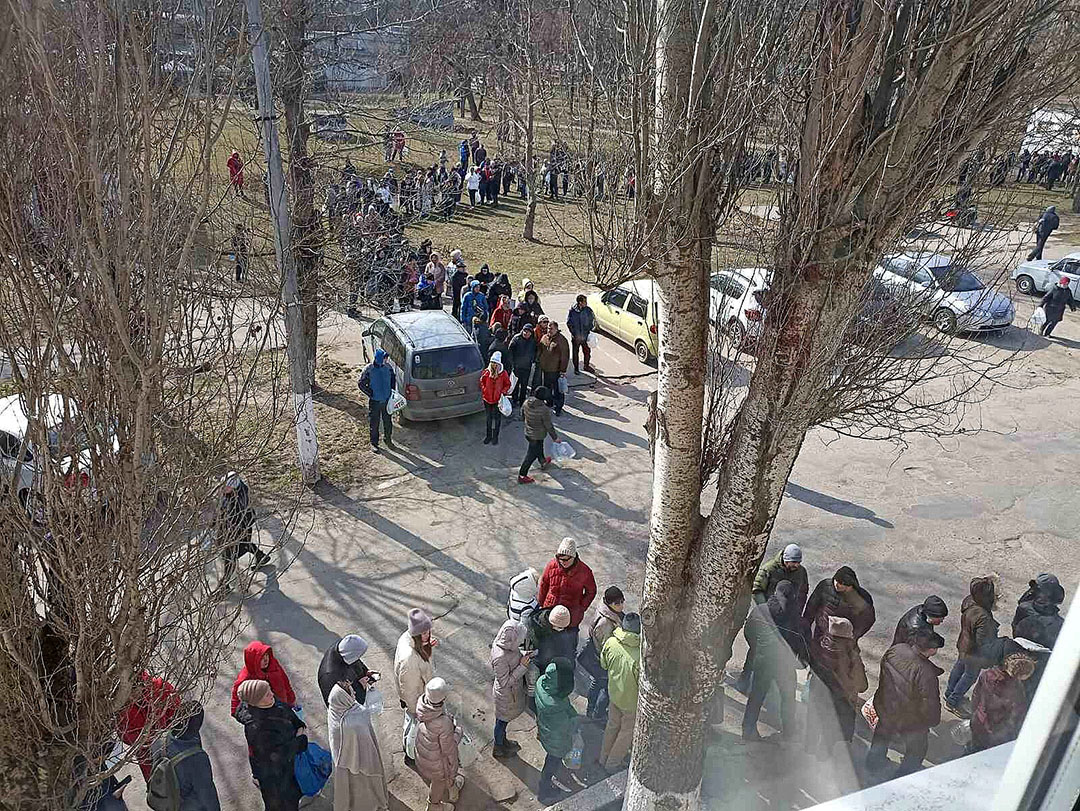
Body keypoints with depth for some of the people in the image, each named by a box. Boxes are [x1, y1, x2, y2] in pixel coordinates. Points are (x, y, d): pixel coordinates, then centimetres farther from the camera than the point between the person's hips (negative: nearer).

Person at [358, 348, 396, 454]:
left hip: (387, 400, 3)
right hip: (374, 401, -3)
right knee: (374, 423, 7)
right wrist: (371, 394, -12)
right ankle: (374, 443, 22)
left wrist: (393, 391, 4)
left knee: (388, 421, 15)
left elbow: (394, 379, 14)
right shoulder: (369, 369, -16)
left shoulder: (388, 367, -5)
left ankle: (388, 439, 36)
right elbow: (361, 384, -7)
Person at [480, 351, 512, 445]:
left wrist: (503, 392, -11)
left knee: (497, 418, 9)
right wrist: (484, 391, 0)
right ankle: (488, 435, 30)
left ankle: (495, 436, 23)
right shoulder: (486, 372, -5)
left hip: (498, 399, -2)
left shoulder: (503, 373, -10)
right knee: (488, 418, 15)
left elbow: (507, 384, 1)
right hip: (487, 398, 2)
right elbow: (482, 382, 10)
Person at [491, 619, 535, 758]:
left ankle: (503, 741, 55)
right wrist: (523, 666, -29)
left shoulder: (507, 645, -16)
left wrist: (524, 655, -11)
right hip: (506, 694, -7)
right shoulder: (500, 657, -40)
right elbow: (505, 682, -30)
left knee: (503, 720, 31)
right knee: (502, 720, 20)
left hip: (514, 689, 7)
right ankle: (498, 749, 45)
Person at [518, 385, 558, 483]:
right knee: (531, 455, 9)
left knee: (539, 448, 33)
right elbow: (549, 426, -21)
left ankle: (543, 462, 59)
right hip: (537, 436, -7)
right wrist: (555, 437, -7)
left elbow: (522, 414, 7)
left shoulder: (527, 403, -13)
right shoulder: (544, 409, -32)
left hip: (528, 432, 7)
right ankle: (522, 476, 19)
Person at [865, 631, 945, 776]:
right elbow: (930, 704, -26)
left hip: (884, 708, 6)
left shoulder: (894, 650, -19)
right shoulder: (926, 674, -38)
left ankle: (874, 762, 57)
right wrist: (934, 720, -4)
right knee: (917, 748, 27)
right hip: (910, 720, -6)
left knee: (882, 736, 34)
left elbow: (883, 673, 1)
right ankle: (906, 773, 47)